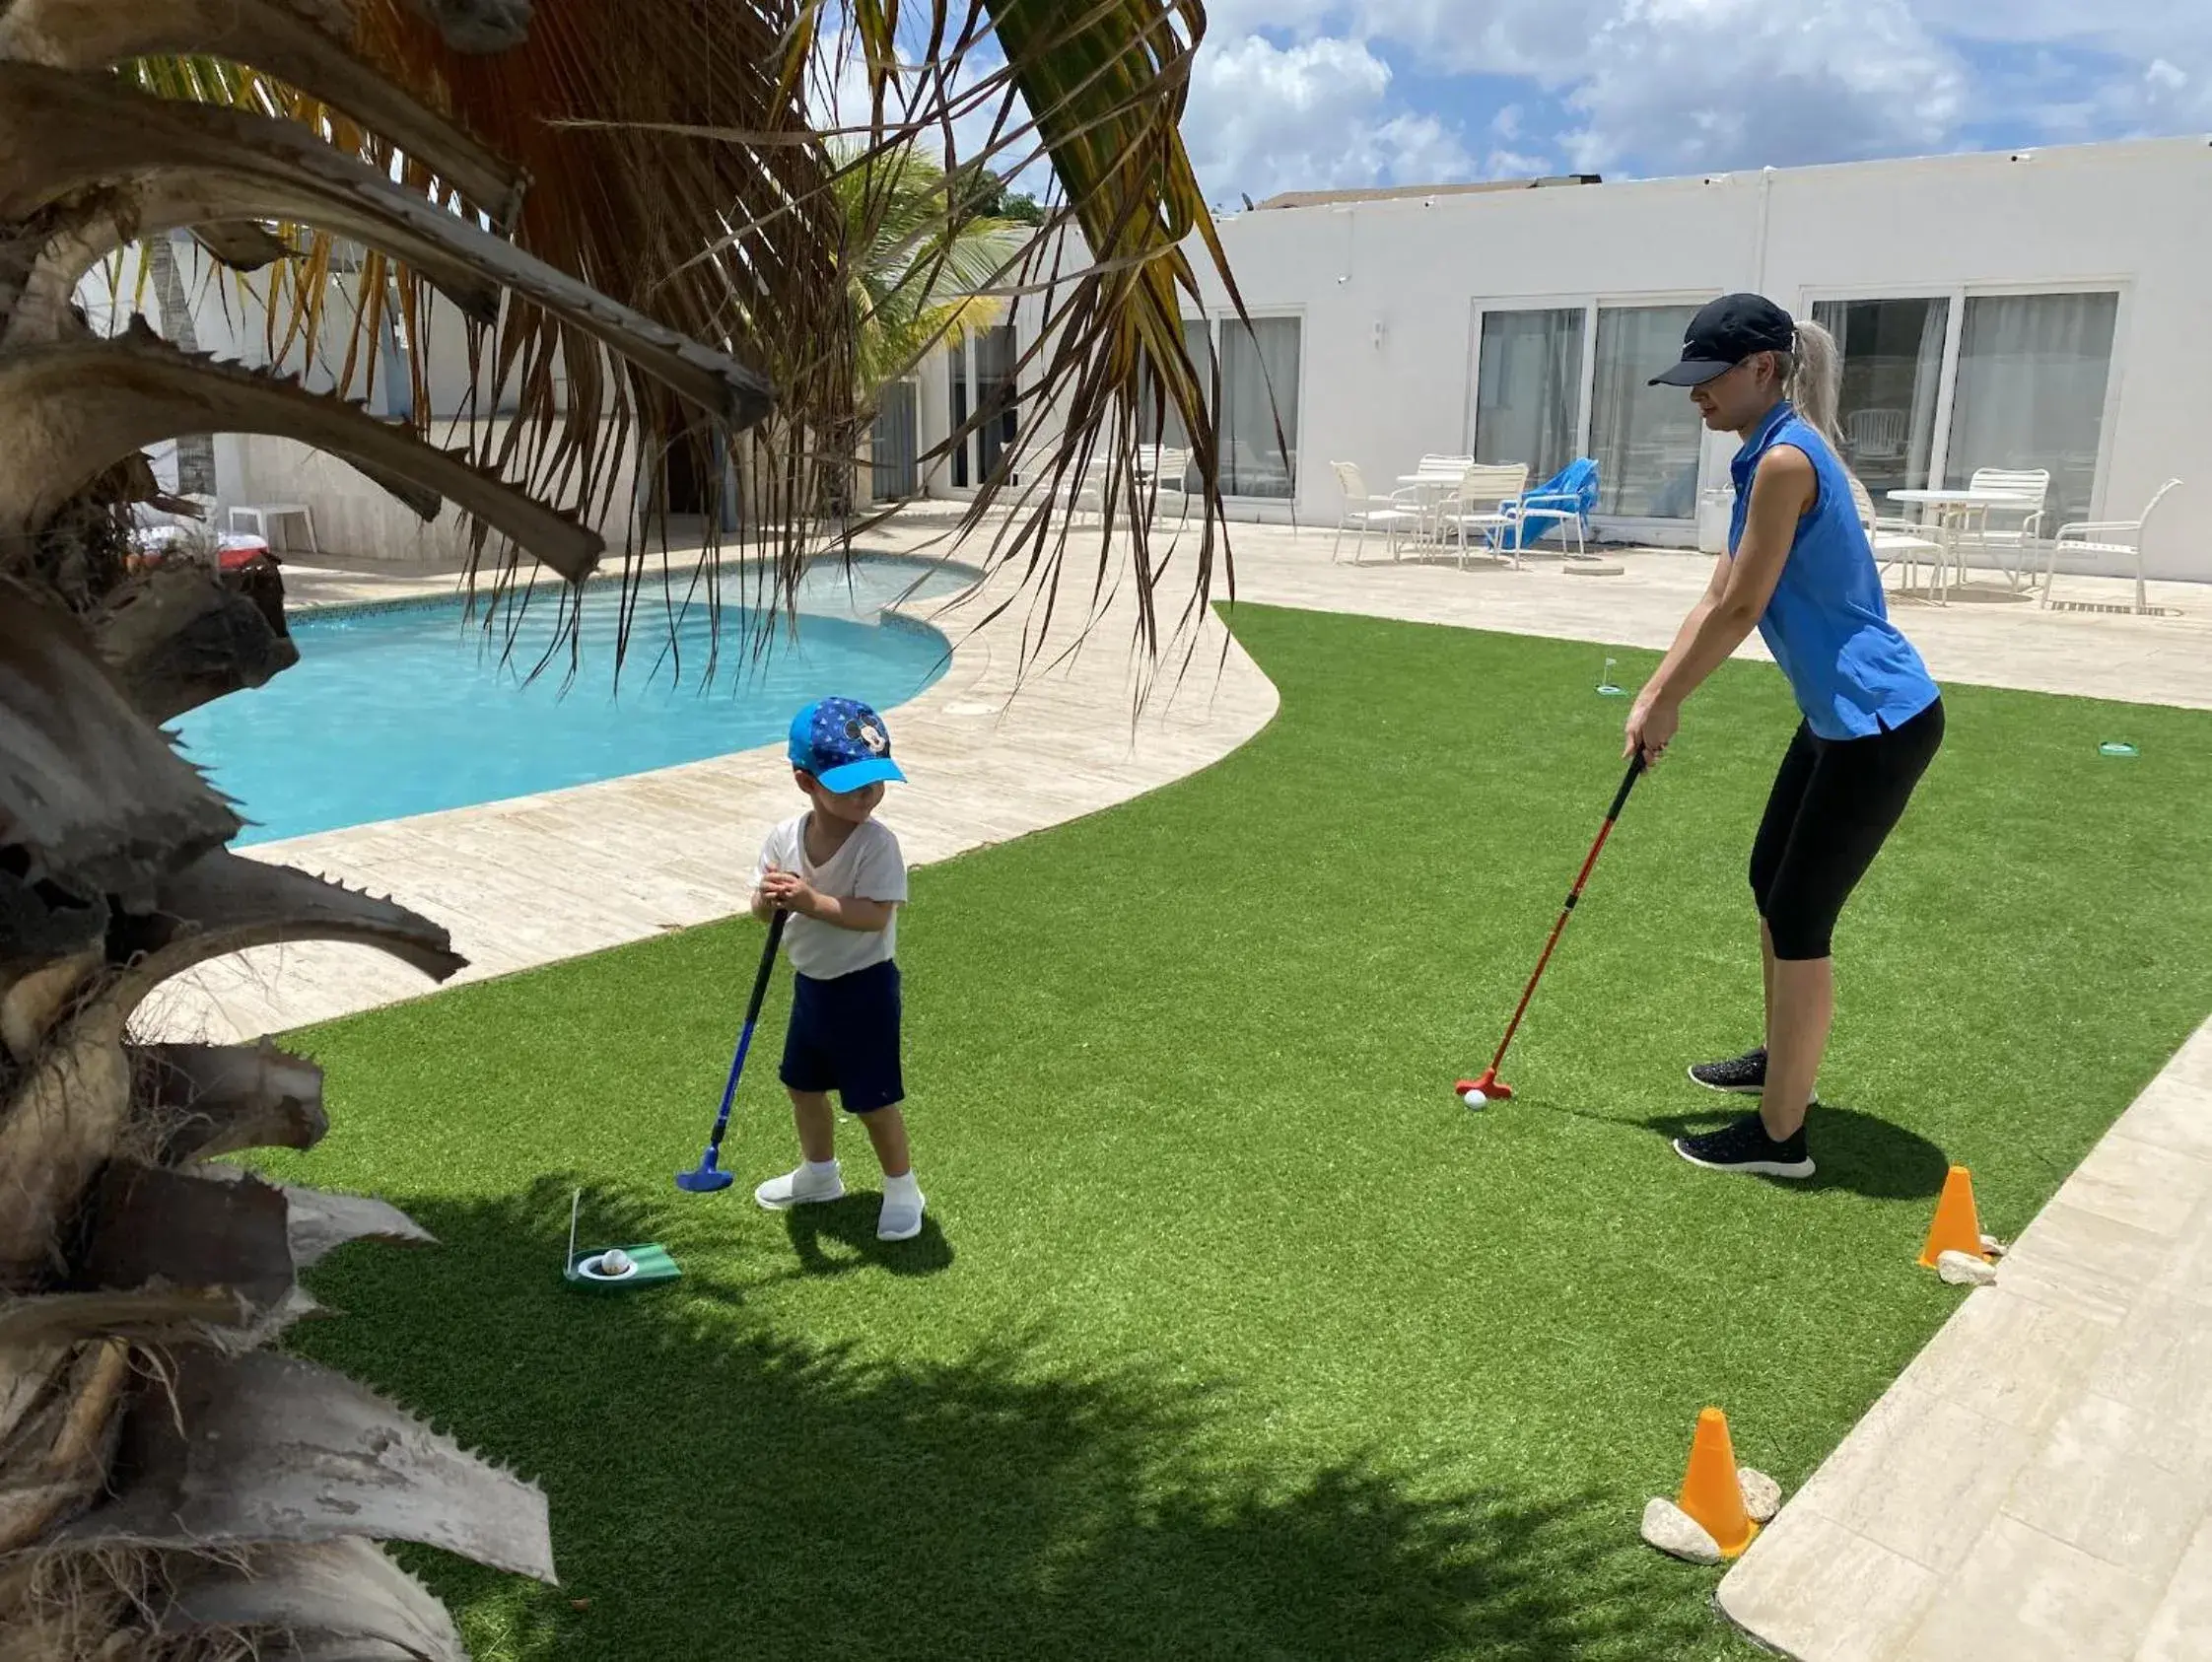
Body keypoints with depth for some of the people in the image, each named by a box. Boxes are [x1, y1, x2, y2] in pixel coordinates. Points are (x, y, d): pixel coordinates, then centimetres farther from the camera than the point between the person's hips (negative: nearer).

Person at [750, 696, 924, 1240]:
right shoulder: (784, 838, -6)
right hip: (811, 982, 6)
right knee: (803, 1084, 22)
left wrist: (811, 901, -36)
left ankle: (901, 1187, 23)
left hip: (864, 986, -6)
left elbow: (876, 915, -29)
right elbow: (761, 911, -3)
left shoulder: (878, 843, -22)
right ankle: (819, 1171, 46)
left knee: (874, 1098, 1)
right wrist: (769, 899, -26)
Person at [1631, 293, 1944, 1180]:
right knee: (1771, 882, 22)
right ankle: (1781, 1057, 41)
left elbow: (1740, 609, -19)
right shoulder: (1767, 459, 10)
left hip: (1879, 721, -10)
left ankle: (1780, 1137, 8)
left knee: (1798, 917, -4)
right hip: (1837, 714, 10)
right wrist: (1656, 694, 3)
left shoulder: (1786, 458, -21)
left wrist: (1663, 701, -8)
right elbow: (1716, 595, 10)